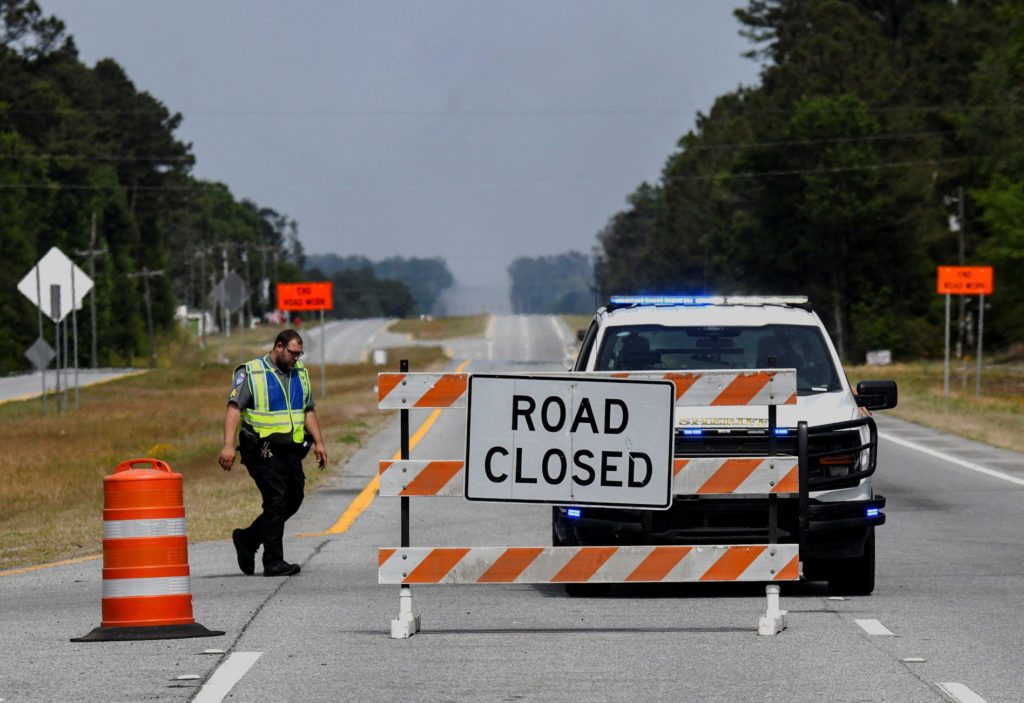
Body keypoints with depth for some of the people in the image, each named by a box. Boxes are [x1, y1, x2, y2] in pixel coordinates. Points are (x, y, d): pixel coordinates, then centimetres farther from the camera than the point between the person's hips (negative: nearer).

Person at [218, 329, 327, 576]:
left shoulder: (300, 374, 17)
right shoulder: (250, 373, -4)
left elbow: (309, 411, 24)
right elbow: (234, 408, -11)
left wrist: (318, 442, 14)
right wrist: (228, 446, -21)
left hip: (291, 451, 7)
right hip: (264, 451, -7)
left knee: (293, 500, 5)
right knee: (276, 500, -13)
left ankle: (248, 539, 22)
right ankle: (273, 561, -10)